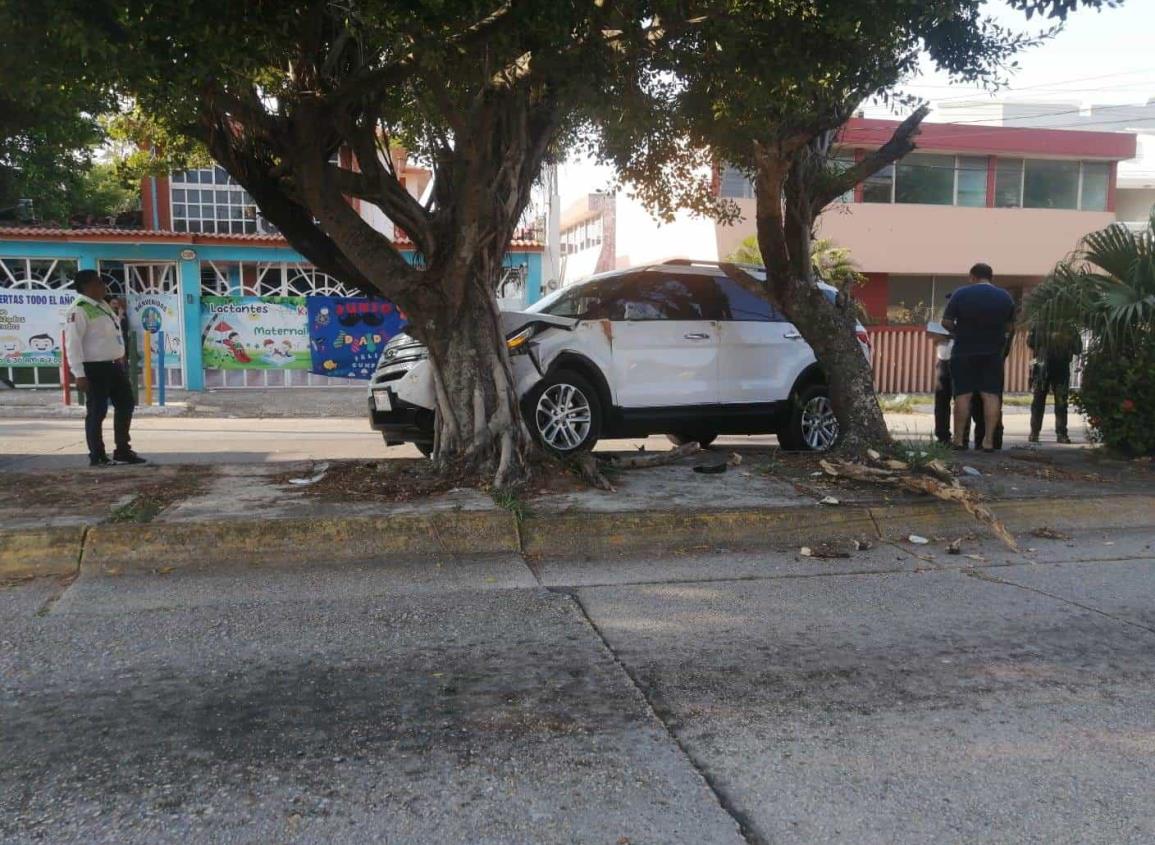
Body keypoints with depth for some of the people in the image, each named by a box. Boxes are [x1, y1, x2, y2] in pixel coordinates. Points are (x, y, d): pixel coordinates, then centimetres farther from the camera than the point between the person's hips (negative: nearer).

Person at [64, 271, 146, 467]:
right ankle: (97, 457, 9)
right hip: (95, 368, -9)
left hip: (114, 365, 9)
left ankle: (123, 451, 22)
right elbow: (73, 342, -20)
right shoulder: (79, 310, -15)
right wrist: (79, 374, -24)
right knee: (97, 412, -1)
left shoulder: (103, 305, 13)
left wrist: (120, 360, 20)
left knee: (126, 404, 13)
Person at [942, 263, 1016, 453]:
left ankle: (959, 439, 6)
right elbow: (1010, 328, 8)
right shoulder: (1005, 297, 4)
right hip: (993, 353, 2)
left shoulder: (960, 294, -7)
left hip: (964, 352, -2)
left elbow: (946, 322, -7)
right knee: (991, 395, 2)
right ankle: (988, 440, 0)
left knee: (963, 395, 2)